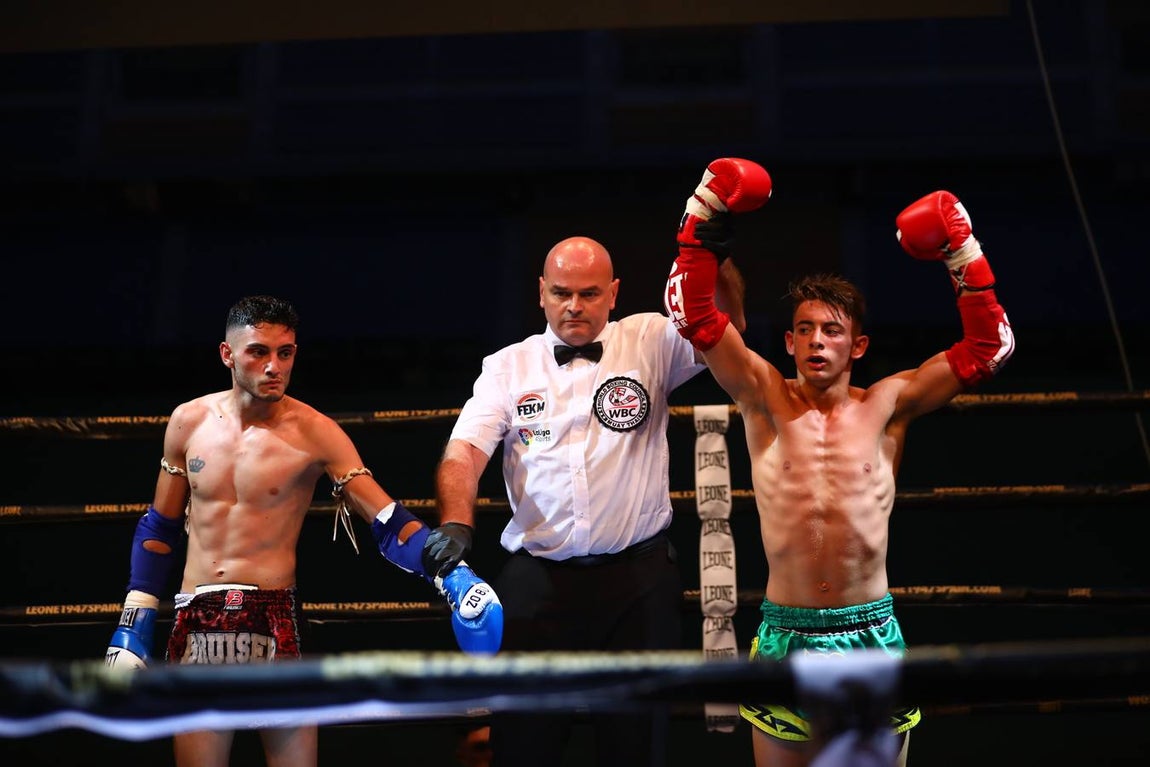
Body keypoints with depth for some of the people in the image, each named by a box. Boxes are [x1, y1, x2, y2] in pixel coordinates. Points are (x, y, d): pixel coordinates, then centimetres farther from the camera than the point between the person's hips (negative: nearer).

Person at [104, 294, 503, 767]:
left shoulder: (315, 433, -7)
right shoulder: (189, 422, 4)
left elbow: (388, 522, -12)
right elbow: (159, 529, 14)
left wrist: (451, 575, -28)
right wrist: (134, 625, 10)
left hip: (273, 621, -3)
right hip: (195, 623, 3)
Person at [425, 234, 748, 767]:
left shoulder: (650, 342, 3)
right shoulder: (508, 367, 5)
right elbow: (465, 451, -5)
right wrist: (455, 525, -23)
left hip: (638, 577, 0)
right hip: (536, 578, 1)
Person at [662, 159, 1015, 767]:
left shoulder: (887, 405, 3)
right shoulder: (765, 398, 2)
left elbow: (989, 347, 1)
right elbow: (693, 313, -4)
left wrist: (963, 255, -2)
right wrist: (706, 218, -7)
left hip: (871, 631, 1)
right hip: (785, 632, 0)